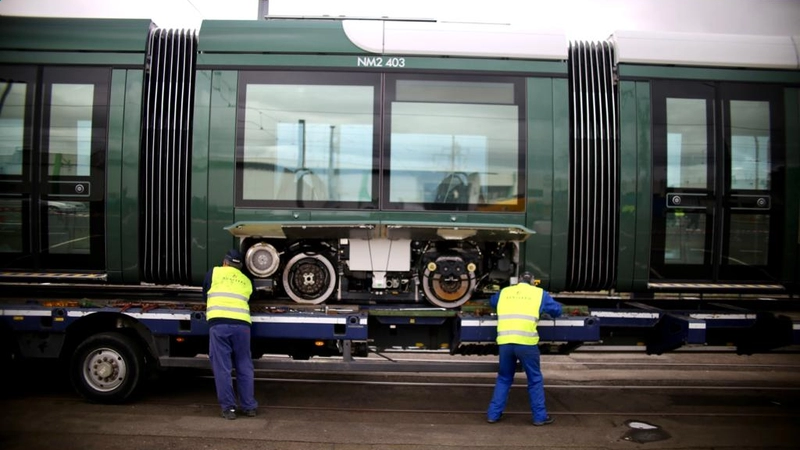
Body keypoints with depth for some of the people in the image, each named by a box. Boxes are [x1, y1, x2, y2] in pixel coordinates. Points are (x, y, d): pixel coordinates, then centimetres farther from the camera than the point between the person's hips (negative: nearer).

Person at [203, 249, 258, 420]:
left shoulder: (214, 272, 17)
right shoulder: (246, 281, 23)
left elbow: (205, 294, 28)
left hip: (219, 323, -2)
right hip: (242, 323, 2)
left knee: (222, 368, 3)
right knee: (244, 367, 10)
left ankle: (228, 408, 4)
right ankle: (249, 407, 15)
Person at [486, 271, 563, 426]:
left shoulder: (504, 292, 19)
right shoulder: (539, 293, 12)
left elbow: (492, 302, 39)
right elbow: (557, 310, 19)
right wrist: (546, 311, 40)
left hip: (505, 342, 3)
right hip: (526, 342, -3)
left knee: (504, 378, 19)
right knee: (535, 380, 14)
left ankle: (493, 414, 21)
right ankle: (540, 416, 18)